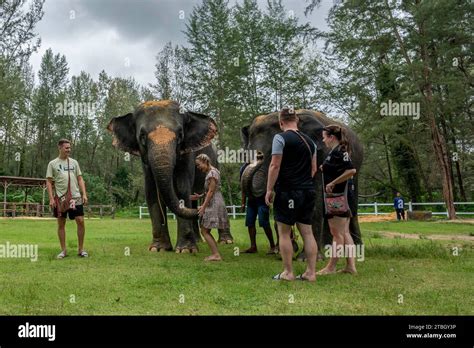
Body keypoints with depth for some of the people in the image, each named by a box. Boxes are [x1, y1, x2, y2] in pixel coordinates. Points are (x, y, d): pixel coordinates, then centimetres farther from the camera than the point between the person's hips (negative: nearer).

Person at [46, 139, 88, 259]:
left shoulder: (74, 162, 10)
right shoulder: (52, 163, 3)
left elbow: (80, 179, 10)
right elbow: (49, 182, 1)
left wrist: (84, 194, 0)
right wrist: (51, 198, -8)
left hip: (75, 197, 2)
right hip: (60, 198, -1)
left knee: (80, 221, -4)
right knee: (61, 224, 5)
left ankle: (81, 249, 8)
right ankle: (63, 250, 15)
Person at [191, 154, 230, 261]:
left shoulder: (212, 173, -12)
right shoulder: (209, 173, 17)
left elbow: (211, 191, -17)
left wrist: (203, 206, -17)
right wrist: (200, 196, 12)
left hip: (214, 204, -10)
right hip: (212, 205, 10)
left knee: (204, 231, -8)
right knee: (206, 231, 10)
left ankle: (216, 255, -8)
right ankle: (215, 254, 11)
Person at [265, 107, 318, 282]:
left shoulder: (280, 138, -7)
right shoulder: (309, 140, 14)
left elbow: (275, 166, -13)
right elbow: (314, 168, 17)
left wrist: (269, 190, -9)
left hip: (287, 192, -6)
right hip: (308, 191, 6)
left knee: (284, 232, 3)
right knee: (307, 231, 8)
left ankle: (288, 273, 6)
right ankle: (311, 272, 10)